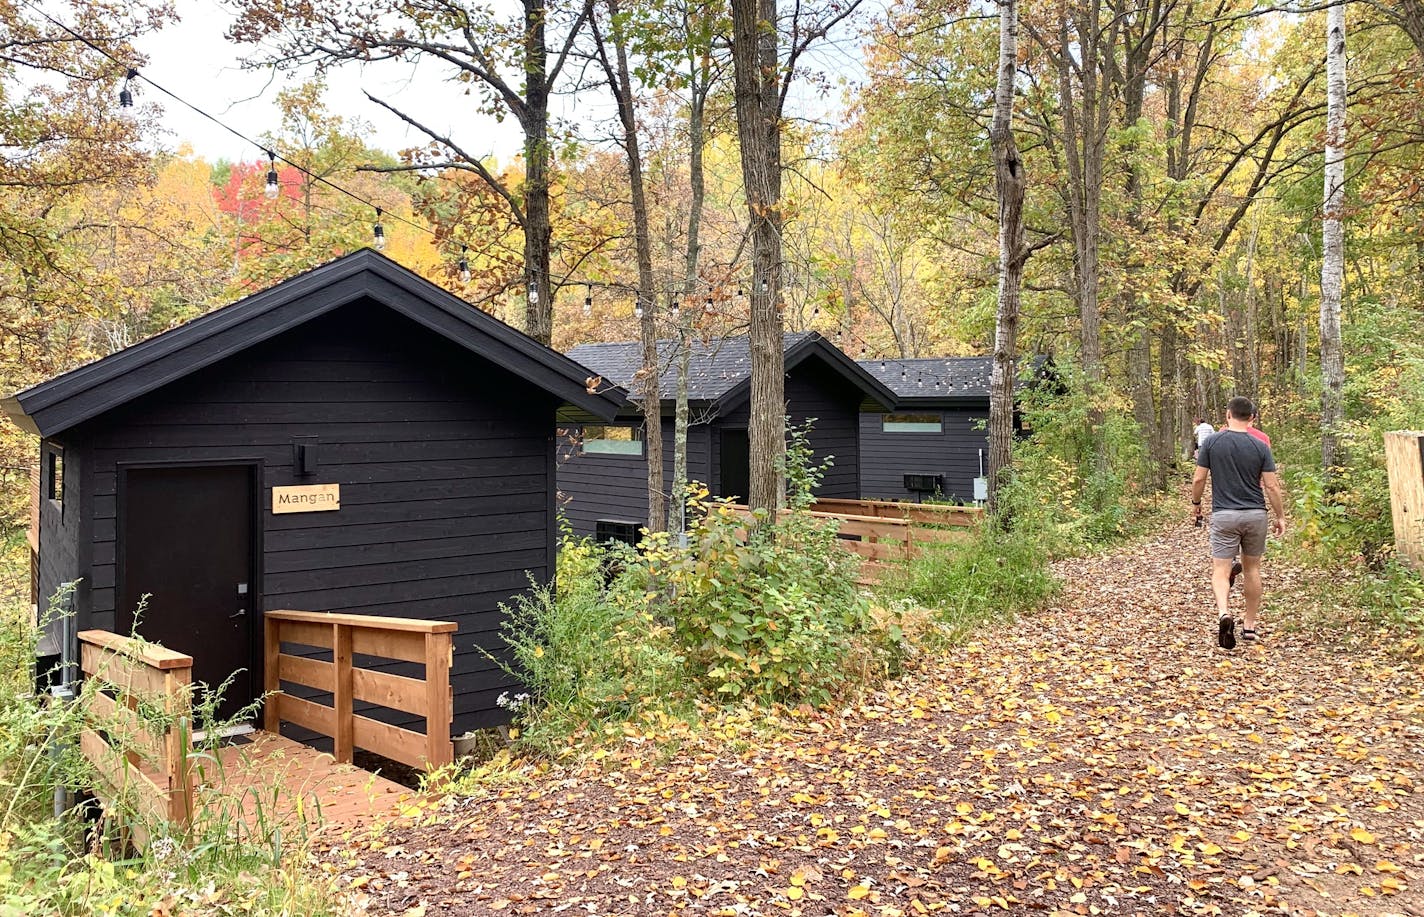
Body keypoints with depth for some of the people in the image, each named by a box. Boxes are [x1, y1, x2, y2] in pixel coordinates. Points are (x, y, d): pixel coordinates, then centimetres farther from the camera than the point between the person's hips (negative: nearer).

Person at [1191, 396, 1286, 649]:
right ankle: (1250, 626, 22)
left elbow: (1199, 479, -3)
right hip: (1256, 514, 2)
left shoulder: (1212, 442, -5)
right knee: (1252, 568, 16)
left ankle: (1224, 613, -29)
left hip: (1224, 515, -2)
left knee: (1220, 570, -2)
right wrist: (1280, 516, 8)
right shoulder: (1260, 446, -2)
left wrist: (1195, 503, 15)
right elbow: (1271, 486, -3)